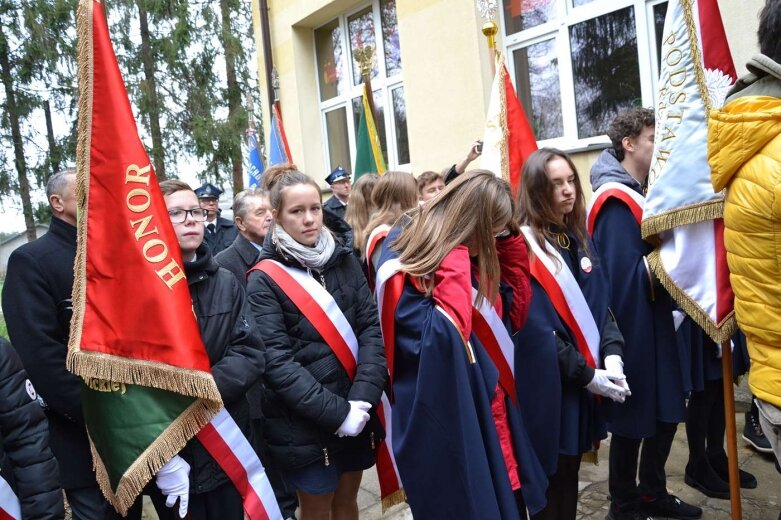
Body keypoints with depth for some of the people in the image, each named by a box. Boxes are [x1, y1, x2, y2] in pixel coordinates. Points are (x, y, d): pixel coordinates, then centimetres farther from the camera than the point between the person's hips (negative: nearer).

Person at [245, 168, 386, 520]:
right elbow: (276, 361, -16)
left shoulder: (344, 260, 2)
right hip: (305, 423, -4)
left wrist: (362, 399, -15)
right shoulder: (264, 280, -10)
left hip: (356, 414, 4)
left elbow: (372, 328, -4)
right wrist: (335, 412, -20)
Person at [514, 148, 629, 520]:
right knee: (550, 478, 6)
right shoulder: (523, 247, -14)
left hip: (584, 381, 7)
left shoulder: (579, 238, 10)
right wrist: (587, 374, -14)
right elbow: (536, 329, -17)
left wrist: (611, 354, -6)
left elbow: (601, 303, 10)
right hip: (547, 384, -7)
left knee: (570, 470, 18)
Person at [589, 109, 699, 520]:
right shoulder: (615, 199, -17)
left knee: (666, 411, 18)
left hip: (654, 322, 10)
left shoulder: (639, 193, 14)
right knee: (633, 417, 4)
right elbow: (625, 274, -23)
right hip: (632, 328, -10)